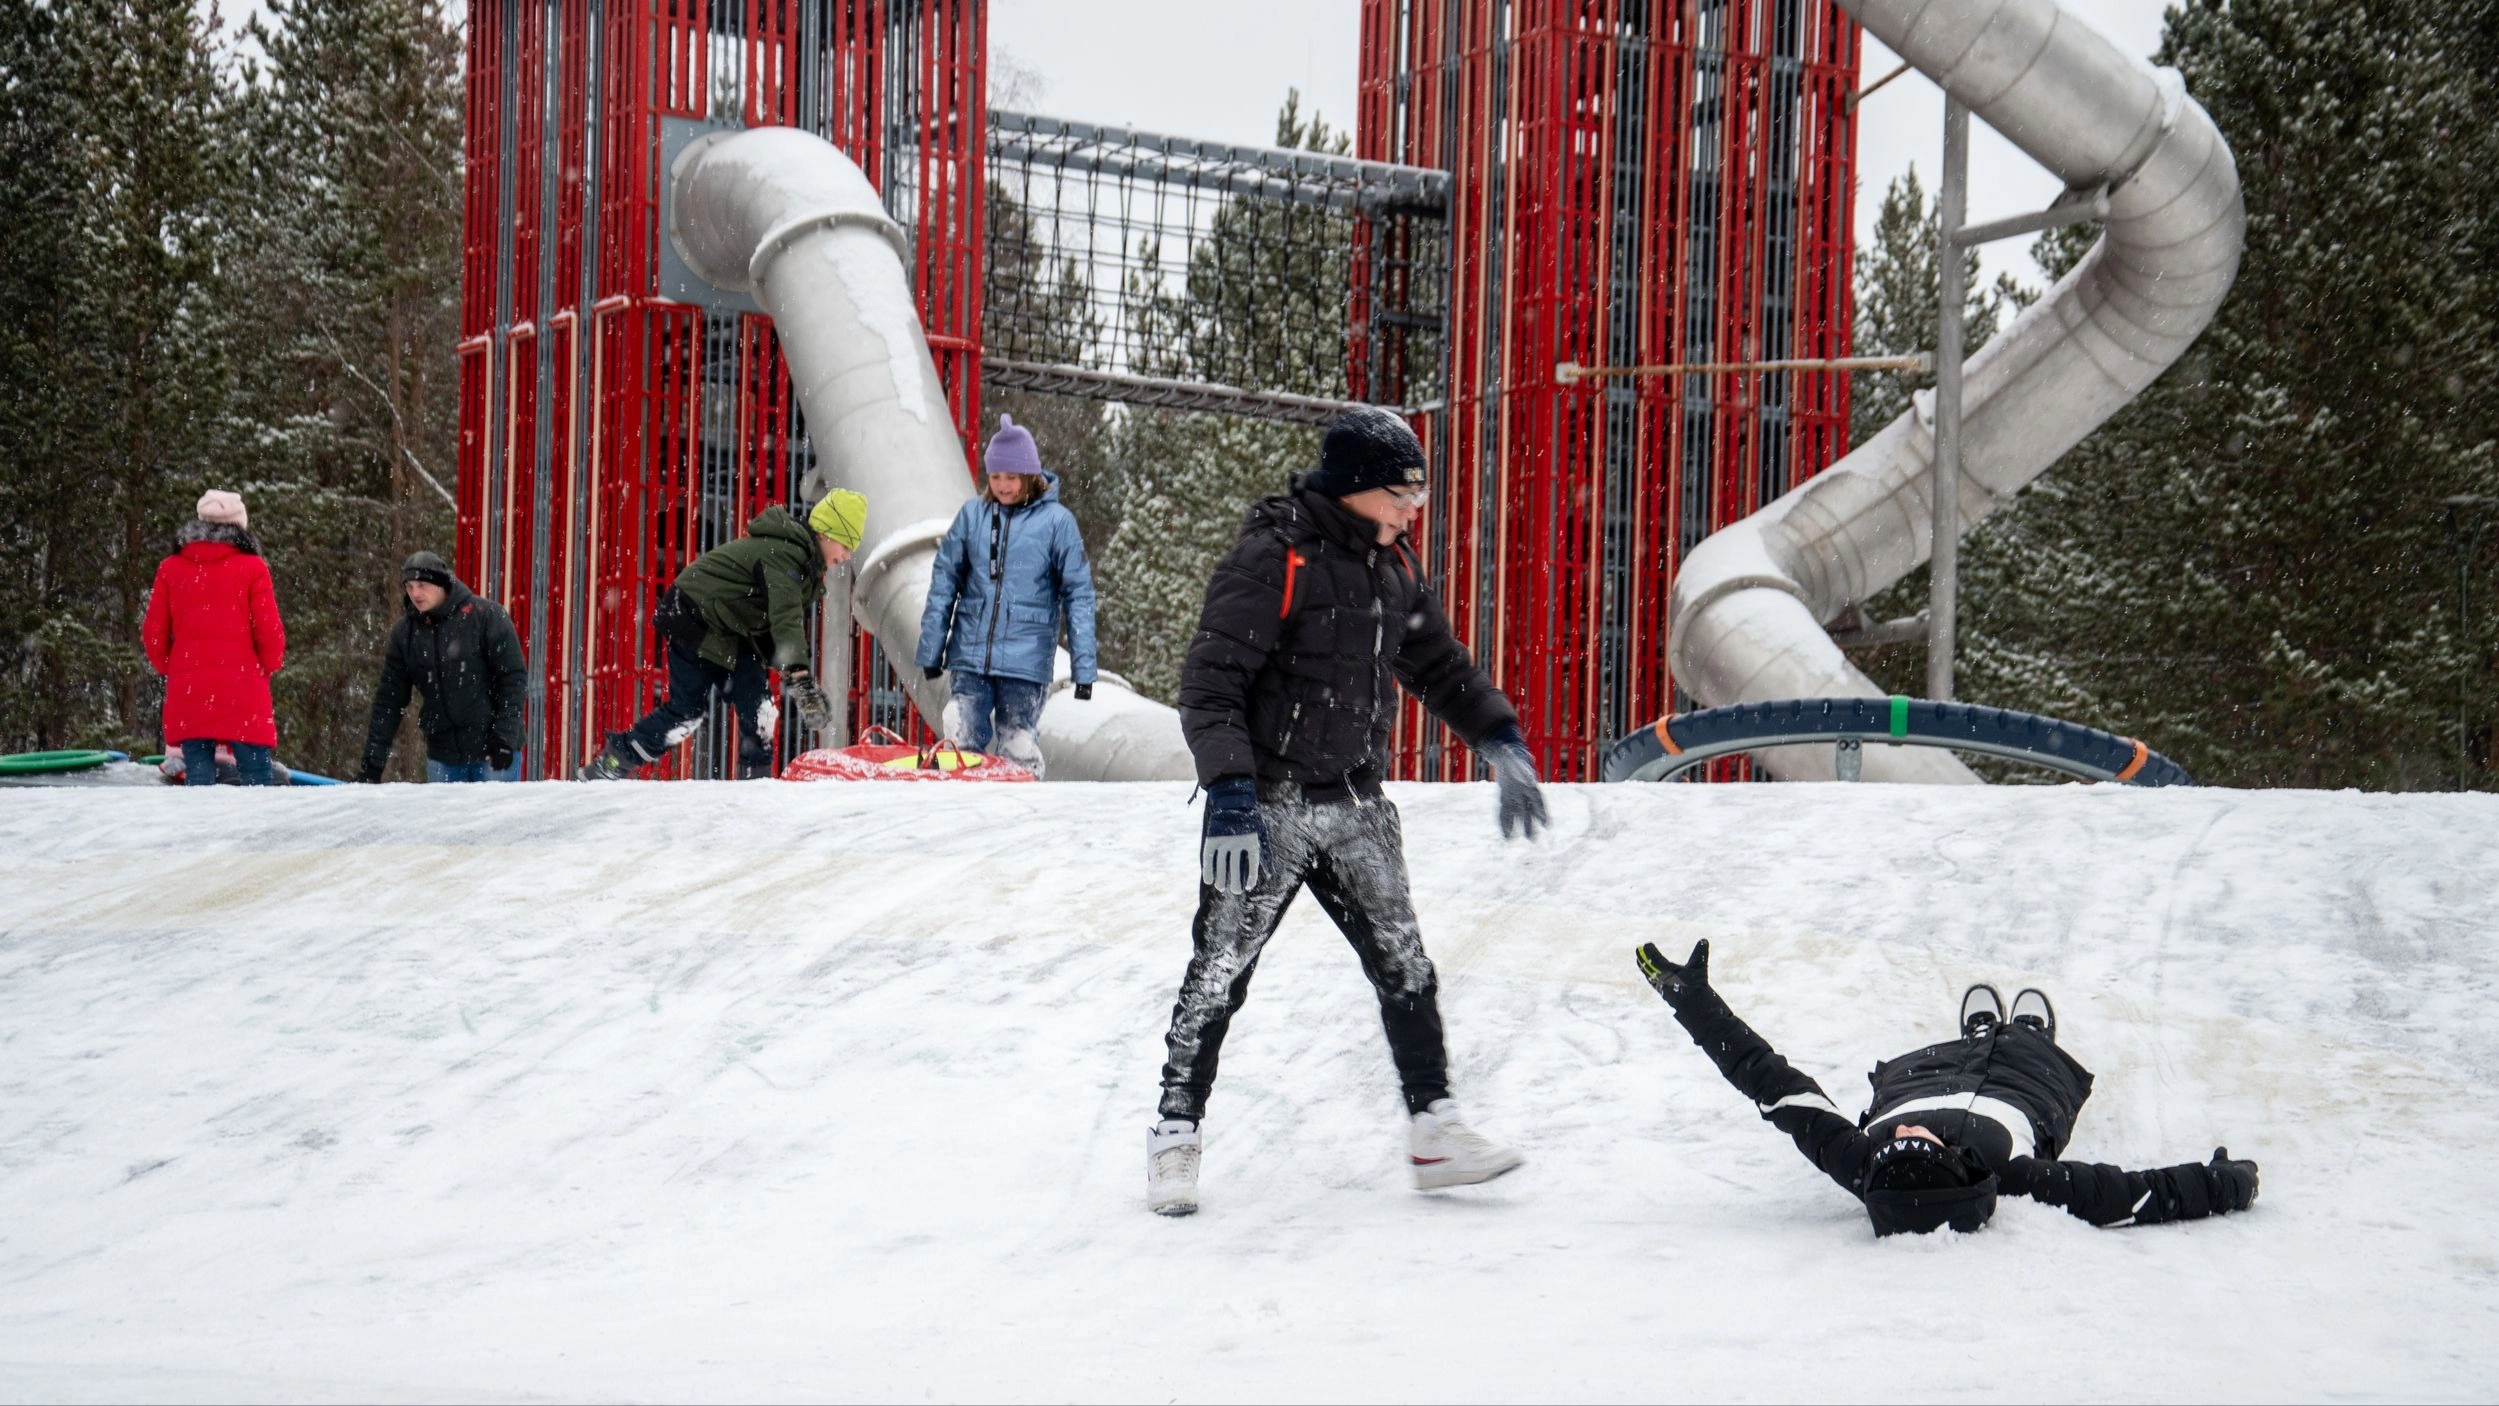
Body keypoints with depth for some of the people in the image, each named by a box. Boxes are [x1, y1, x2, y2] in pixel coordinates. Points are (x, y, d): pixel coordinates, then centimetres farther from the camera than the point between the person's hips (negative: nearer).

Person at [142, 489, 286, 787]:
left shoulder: (170, 568, 7)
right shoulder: (252, 568, -2)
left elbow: (153, 632, 9)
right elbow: (269, 630, -4)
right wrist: (269, 666, 14)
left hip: (187, 690, 3)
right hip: (241, 690, -3)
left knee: (197, 775, 5)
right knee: (257, 773, -1)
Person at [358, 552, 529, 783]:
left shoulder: (485, 616, -8)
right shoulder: (405, 632, 4)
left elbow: (514, 678, -7)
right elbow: (389, 699, 7)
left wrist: (505, 738, -14)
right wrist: (373, 762, 1)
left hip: (494, 753, -4)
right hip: (442, 755, 4)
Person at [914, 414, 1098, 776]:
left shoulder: (1057, 521, -1)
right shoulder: (972, 515, 5)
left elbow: (1078, 594, 0)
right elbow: (944, 583, 10)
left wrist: (1083, 666, -4)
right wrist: (930, 650, 9)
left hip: (1026, 661, -2)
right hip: (970, 655, 2)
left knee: (1017, 749, 1)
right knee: (960, 743, 0)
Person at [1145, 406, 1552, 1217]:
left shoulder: (1391, 565, 8)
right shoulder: (1272, 559, -16)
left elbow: (1437, 664, 21)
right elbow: (1210, 686, -19)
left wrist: (1501, 741, 10)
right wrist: (1230, 795, -28)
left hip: (1355, 806, 7)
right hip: (1269, 807, -7)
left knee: (1405, 968, 5)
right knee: (1221, 971, -2)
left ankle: (1434, 1130, 13)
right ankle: (1177, 1136, 8)